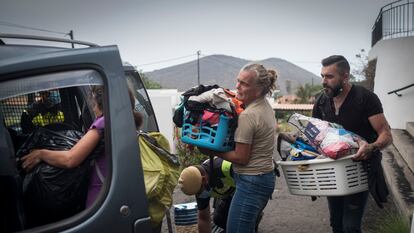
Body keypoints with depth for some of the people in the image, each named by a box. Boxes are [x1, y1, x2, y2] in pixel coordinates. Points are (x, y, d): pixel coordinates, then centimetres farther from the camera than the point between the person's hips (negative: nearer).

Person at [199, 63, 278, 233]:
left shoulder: (247, 116, -22)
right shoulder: (265, 106, 7)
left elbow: (241, 158, -17)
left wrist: (212, 152, -6)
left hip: (251, 183, -10)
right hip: (266, 177, 10)